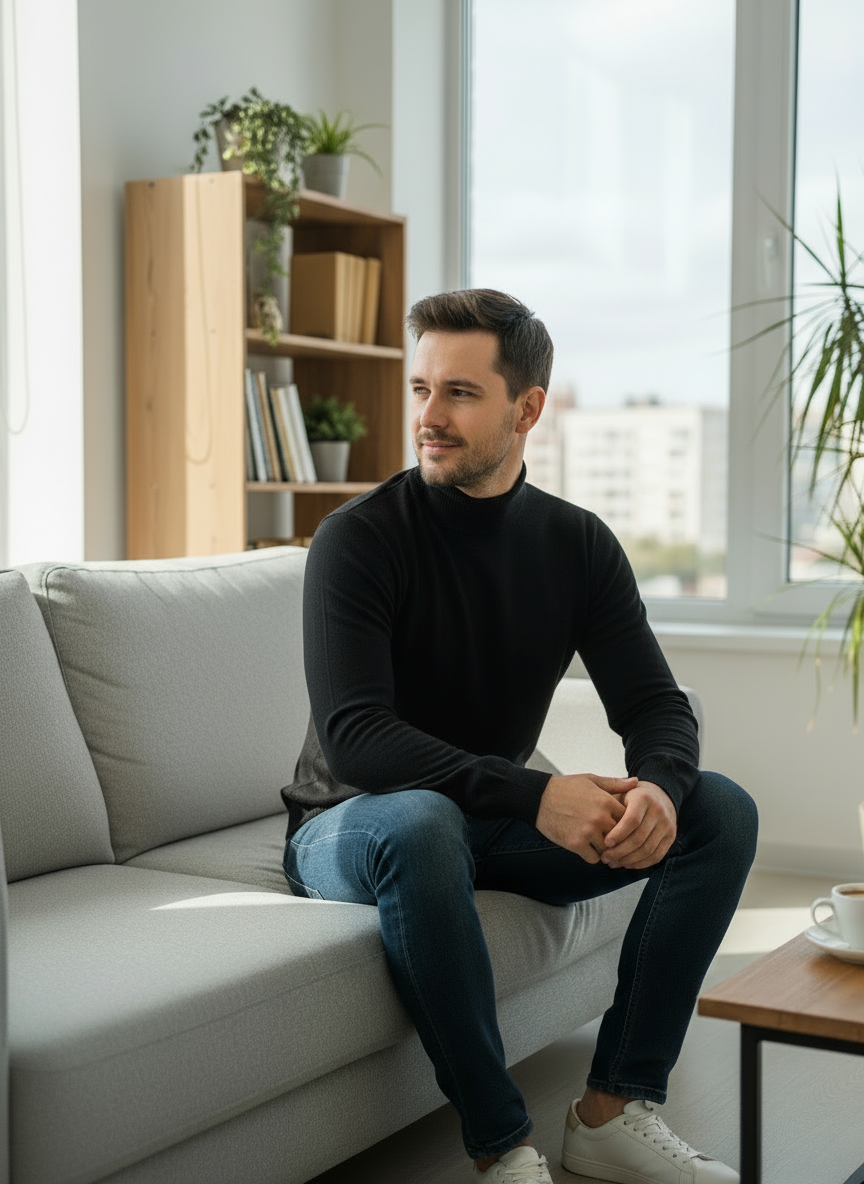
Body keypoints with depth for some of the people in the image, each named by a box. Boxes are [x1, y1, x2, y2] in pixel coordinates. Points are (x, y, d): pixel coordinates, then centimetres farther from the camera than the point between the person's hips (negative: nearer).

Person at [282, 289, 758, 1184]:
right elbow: (353, 736, -28)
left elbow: (655, 703, -4)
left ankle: (615, 1111, -9)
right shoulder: (359, 539, -18)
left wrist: (659, 786, -28)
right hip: (352, 827, -5)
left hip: (499, 823, 5)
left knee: (722, 810, -10)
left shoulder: (578, 545, -2)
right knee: (420, 824, -40)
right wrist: (533, 795, -37)